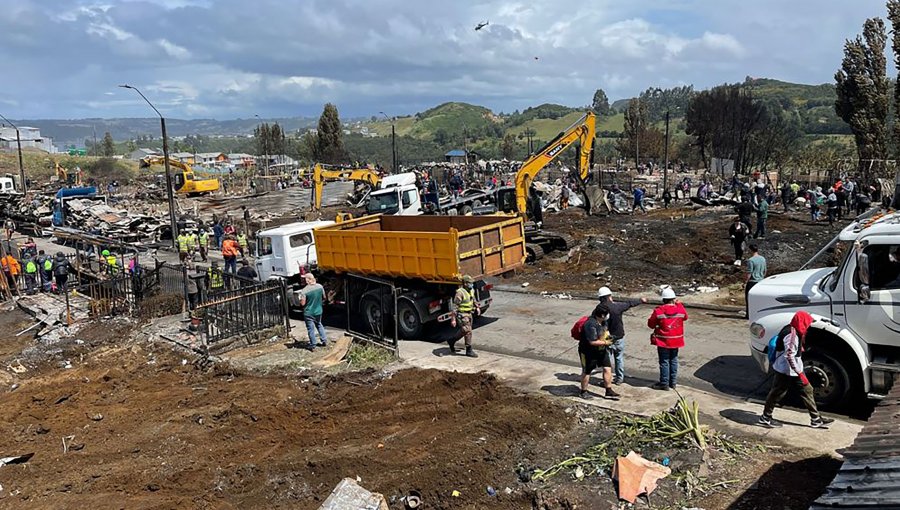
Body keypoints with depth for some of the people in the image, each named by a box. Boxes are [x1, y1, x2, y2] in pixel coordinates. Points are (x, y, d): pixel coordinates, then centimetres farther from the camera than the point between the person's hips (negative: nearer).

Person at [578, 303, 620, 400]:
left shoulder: (603, 321, -1)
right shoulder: (591, 324, -31)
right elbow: (592, 342, -31)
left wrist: (608, 336, 3)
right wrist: (605, 342, -21)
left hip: (601, 350, 8)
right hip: (588, 352, -8)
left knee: (607, 368, 5)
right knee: (587, 372, 9)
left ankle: (609, 391, 17)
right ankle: (583, 391, 27)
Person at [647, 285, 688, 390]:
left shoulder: (658, 311, -17)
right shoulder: (680, 309, -8)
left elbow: (651, 324, -7)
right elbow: (685, 317, 15)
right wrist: (679, 304, 17)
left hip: (663, 341, -4)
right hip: (676, 341, 4)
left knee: (664, 362, 5)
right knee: (673, 361, 16)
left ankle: (664, 384, 10)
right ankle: (672, 382, 24)